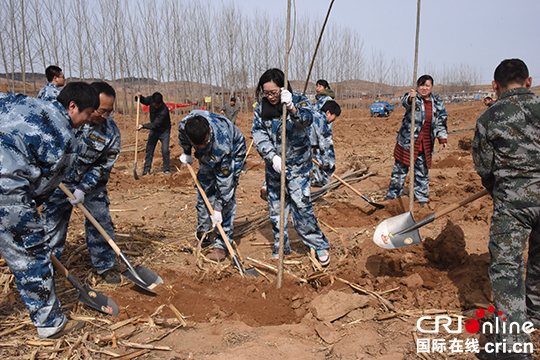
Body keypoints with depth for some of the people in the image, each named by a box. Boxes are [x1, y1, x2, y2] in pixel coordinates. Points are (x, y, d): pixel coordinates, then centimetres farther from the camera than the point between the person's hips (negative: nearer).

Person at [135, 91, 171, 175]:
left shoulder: (164, 110, -34)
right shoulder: (151, 99, -16)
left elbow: (155, 124, -32)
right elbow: (145, 101, 8)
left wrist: (143, 126, -40)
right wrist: (139, 97, -13)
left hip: (164, 131, -6)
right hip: (153, 130, 6)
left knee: (165, 151, -10)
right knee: (149, 149, 7)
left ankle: (166, 169, 6)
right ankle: (147, 169, 17)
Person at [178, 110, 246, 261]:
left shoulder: (222, 144, -44)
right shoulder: (184, 125, -33)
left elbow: (224, 179, -34)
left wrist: (218, 208, -29)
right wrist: (186, 152, 7)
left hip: (233, 151, -5)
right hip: (208, 157, 5)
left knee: (227, 197, -13)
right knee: (204, 193, 6)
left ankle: (222, 245, -7)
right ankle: (202, 236, 20)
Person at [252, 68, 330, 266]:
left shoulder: (299, 101, -10)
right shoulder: (261, 108, -1)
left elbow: (307, 119, -30)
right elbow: (258, 133, -6)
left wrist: (292, 108, -51)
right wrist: (272, 156, -20)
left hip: (297, 164, -4)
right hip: (274, 165, 4)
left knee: (301, 205, -5)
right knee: (276, 207, 11)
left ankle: (319, 245, 14)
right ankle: (280, 247, 28)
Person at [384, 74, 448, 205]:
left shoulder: (437, 103, 7)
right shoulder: (413, 98, -6)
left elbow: (441, 122, 12)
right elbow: (405, 102, -30)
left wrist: (443, 139, 4)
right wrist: (410, 98, -53)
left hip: (426, 145, 3)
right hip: (407, 141, -3)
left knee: (422, 172, 12)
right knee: (400, 169, 6)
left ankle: (421, 197, 26)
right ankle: (393, 193, 21)